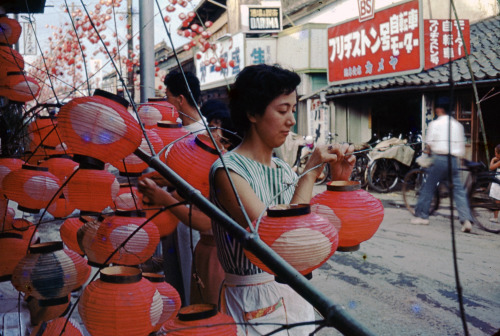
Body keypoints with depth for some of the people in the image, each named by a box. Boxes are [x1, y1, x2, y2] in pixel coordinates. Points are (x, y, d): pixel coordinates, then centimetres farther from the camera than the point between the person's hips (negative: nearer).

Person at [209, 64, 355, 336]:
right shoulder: (228, 170, -17)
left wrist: (337, 180, -3)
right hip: (254, 306, -7)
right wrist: (311, 173, -19)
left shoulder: (283, 169, 5)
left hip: (295, 294, 7)